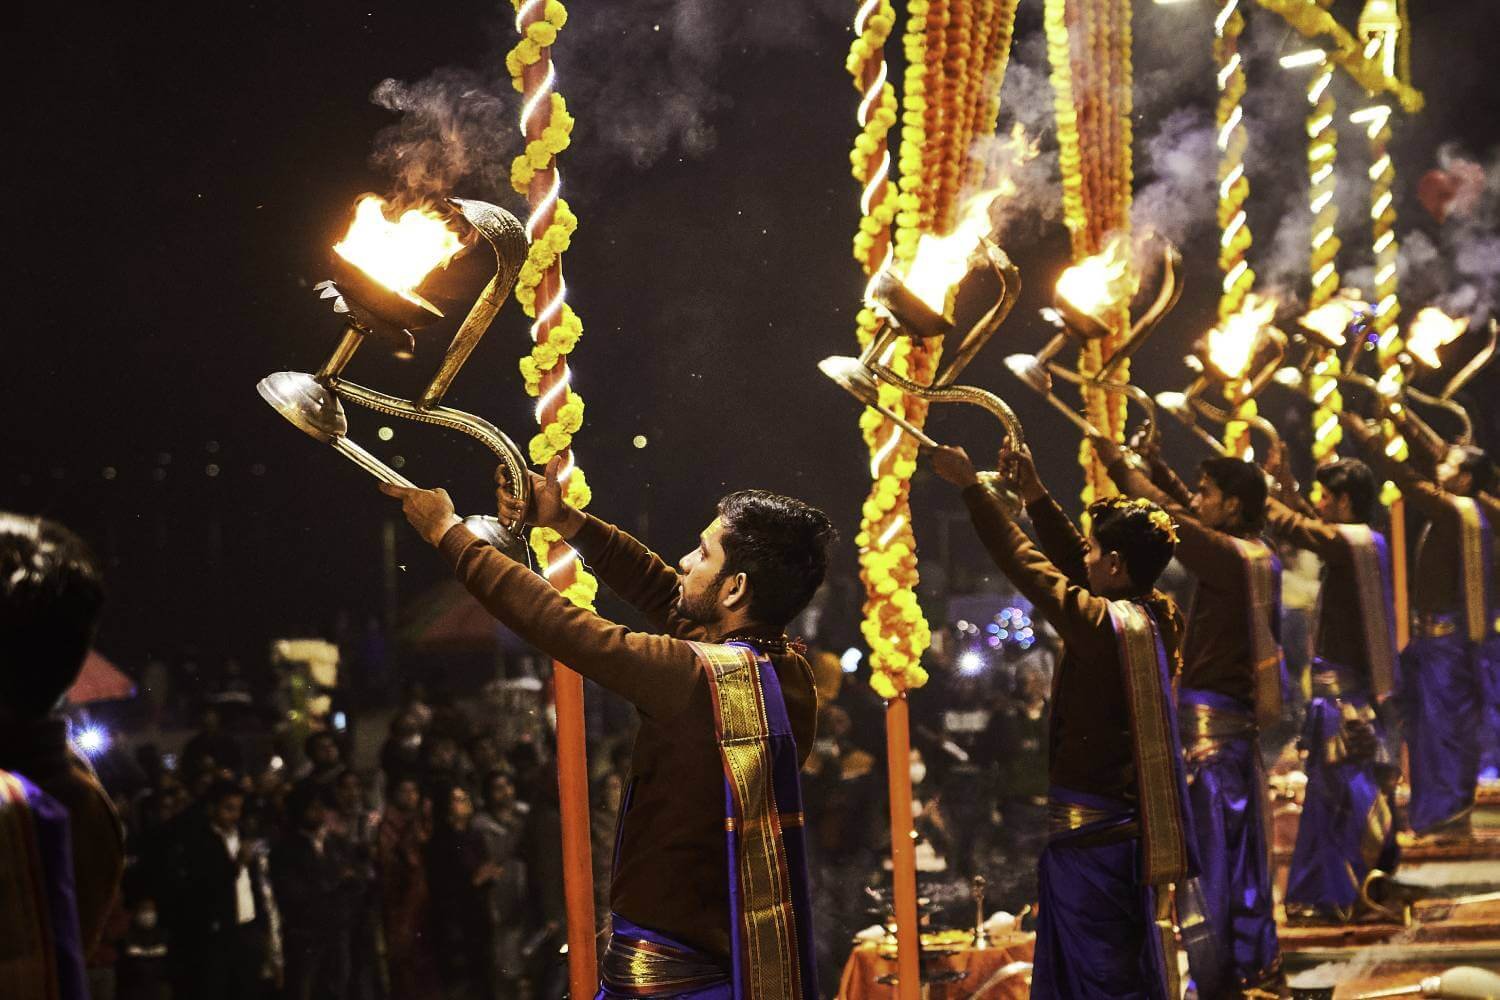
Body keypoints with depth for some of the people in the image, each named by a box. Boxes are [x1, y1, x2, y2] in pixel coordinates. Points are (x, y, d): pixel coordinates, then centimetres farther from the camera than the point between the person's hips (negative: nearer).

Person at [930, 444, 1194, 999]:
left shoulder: (1098, 623, -18)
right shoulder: (1161, 617, 1)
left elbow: (1022, 559, -11)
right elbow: (1073, 562, 12)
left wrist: (970, 485, 0)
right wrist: (1033, 491, 16)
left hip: (1089, 834, -7)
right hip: (1144, 827, 7)